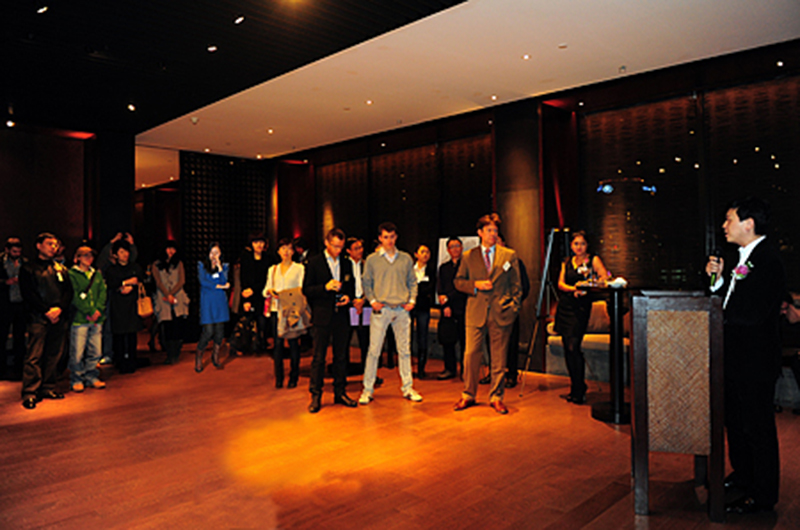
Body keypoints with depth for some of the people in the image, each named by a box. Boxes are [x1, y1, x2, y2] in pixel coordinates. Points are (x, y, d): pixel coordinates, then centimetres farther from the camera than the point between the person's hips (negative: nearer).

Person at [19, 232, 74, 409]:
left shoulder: (60, 269, 17)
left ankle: (47, 388, 17)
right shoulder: (28, 269, 3)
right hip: (38, 319, -4)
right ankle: (30, 393, -2)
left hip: (59, 318, 4)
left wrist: (59, 309, -8)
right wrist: (47, 311, -14)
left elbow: (69, 291, 9)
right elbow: (29, 295, -6)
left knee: (53, 355, 8)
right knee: (34, 356, -6)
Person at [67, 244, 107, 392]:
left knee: (95, 351, 7)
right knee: (77, 353, -3)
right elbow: (75, 296, -8)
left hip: (97, 319, 5)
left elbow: (103, 292, 9)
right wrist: (89, 312, -12)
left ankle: (92, 377, 18)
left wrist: (98, 310, -6)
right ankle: (77, 379, 10)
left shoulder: (97, 274, 17)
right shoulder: (72, 274, 0)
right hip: (79, 319, -5)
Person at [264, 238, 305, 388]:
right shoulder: (272, 269, 16)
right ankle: (278, 378, 10)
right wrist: (270, 292, -8)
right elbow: (265, 290, 15)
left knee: (293, 343, -3)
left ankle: (293, 377, 7)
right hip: (276, 309, 3)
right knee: (278, 343, 1)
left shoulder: (299, 268, 6)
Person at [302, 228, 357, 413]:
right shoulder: (314, 263, -1)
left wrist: (348, 296, -2)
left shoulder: (346, 263, 12)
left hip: (342, 316, 4)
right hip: (322, 316, -4)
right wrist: (325, 287, -19)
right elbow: (306, 290, -4)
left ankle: (340, 392, 21)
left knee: (341, 356, 10)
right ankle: (315, 396, 9)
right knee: (318, 357, 0)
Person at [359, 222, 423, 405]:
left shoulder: (406, 259, 10)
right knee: (374, 350, -1)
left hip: (402, 310, 2)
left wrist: (412, 300, 1)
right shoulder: (372, 259, 4)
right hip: (381, 309, -2)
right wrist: (372, 301, -5)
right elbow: (366, 283, 7)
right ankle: (368, 389, 9)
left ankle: (407, 388, 17)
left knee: (404, 350, 7)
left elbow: (412, 282, 13)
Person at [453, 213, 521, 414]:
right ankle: (468, 395, 15)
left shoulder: (509, 255, 7)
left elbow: (516, 284, 8)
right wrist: (476, 285, -7)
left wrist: (513, 306, -1)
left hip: (501, 313, 0)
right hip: (476, 312, 0)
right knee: (471, 354, 0)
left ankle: (496, 397, 18)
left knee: (499, 357, 6)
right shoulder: (469, 256, 8)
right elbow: (458, 282, 10)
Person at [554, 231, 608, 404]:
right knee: (567, 348, 5)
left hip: (581, 306, -5)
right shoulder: (567, 262, 15)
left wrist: (587, 283, -25)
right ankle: (575, 388, 17)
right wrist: (573, 288, -13)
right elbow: (560, 284, 6)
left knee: (573, 347, -13)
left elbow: (605, 278, -11)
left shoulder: (593, 260, 3)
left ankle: (579, 391, -2)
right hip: (565, 305, 5)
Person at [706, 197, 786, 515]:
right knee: (735, 421, 22)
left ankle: (762, 495, 18)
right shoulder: (745, 256, 11)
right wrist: (718, 279, -1)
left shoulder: (768, 259, -20)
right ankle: (742, 476, 40)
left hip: (755, 360, -10)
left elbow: (752, 313, -27)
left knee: (757, 428, 4)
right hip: (736, 357, 10)